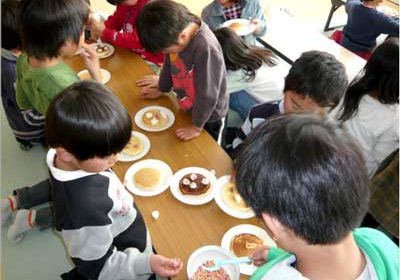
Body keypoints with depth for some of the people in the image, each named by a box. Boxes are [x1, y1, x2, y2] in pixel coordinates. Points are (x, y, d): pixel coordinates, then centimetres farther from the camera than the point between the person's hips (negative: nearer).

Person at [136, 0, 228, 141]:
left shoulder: (206, 49, -38)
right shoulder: (176, 29, -16)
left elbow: (208, 94, -28)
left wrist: (197, 126, -17)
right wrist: (161, 89, 17)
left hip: (207, 115, -6)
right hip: (187, 107, 7)